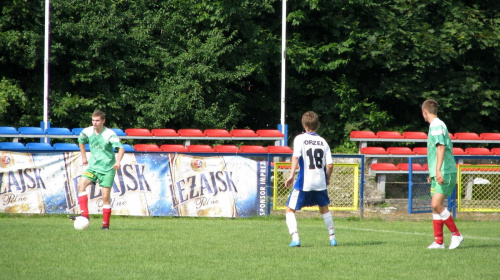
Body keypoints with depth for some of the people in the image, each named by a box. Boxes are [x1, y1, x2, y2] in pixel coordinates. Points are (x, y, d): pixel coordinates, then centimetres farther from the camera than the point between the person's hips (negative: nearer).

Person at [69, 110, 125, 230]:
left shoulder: (109, 134, -15)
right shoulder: (87, 132, 0)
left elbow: (121, 148, -23)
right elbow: (81, 141, 23)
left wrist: (118, 161, -40)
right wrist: (84, 157, 19)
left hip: (107, 169, -4)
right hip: (93, 166, 4)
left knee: (106, 196, -4)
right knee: (81, 184, -18)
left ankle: (106, 224, 7)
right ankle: (84, 215, -20)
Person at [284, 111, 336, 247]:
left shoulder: (300, 139, -3)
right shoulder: (323, 141, 8)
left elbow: (295, 157, -19)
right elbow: (330, 164, 4)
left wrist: (291, 175, -23)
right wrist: (327, 178, 20)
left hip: (304, 182, -4)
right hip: (320, 182, 4)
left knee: (290, 210, 5)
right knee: (324, 208, 26)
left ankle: (295, 238, -14)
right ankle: (332, 237, 28)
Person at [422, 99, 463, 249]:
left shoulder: (436, 126, -11)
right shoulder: (437, 125, 20)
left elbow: (441, 147, -22)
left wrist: (438, 170, -29)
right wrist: (432, 173, 33)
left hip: (445, 173, -10)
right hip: (439, 174, 10)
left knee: (436, 204, -17)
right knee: (435, 206, 8)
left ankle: (456, 235, -10)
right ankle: (438, 242, 9)